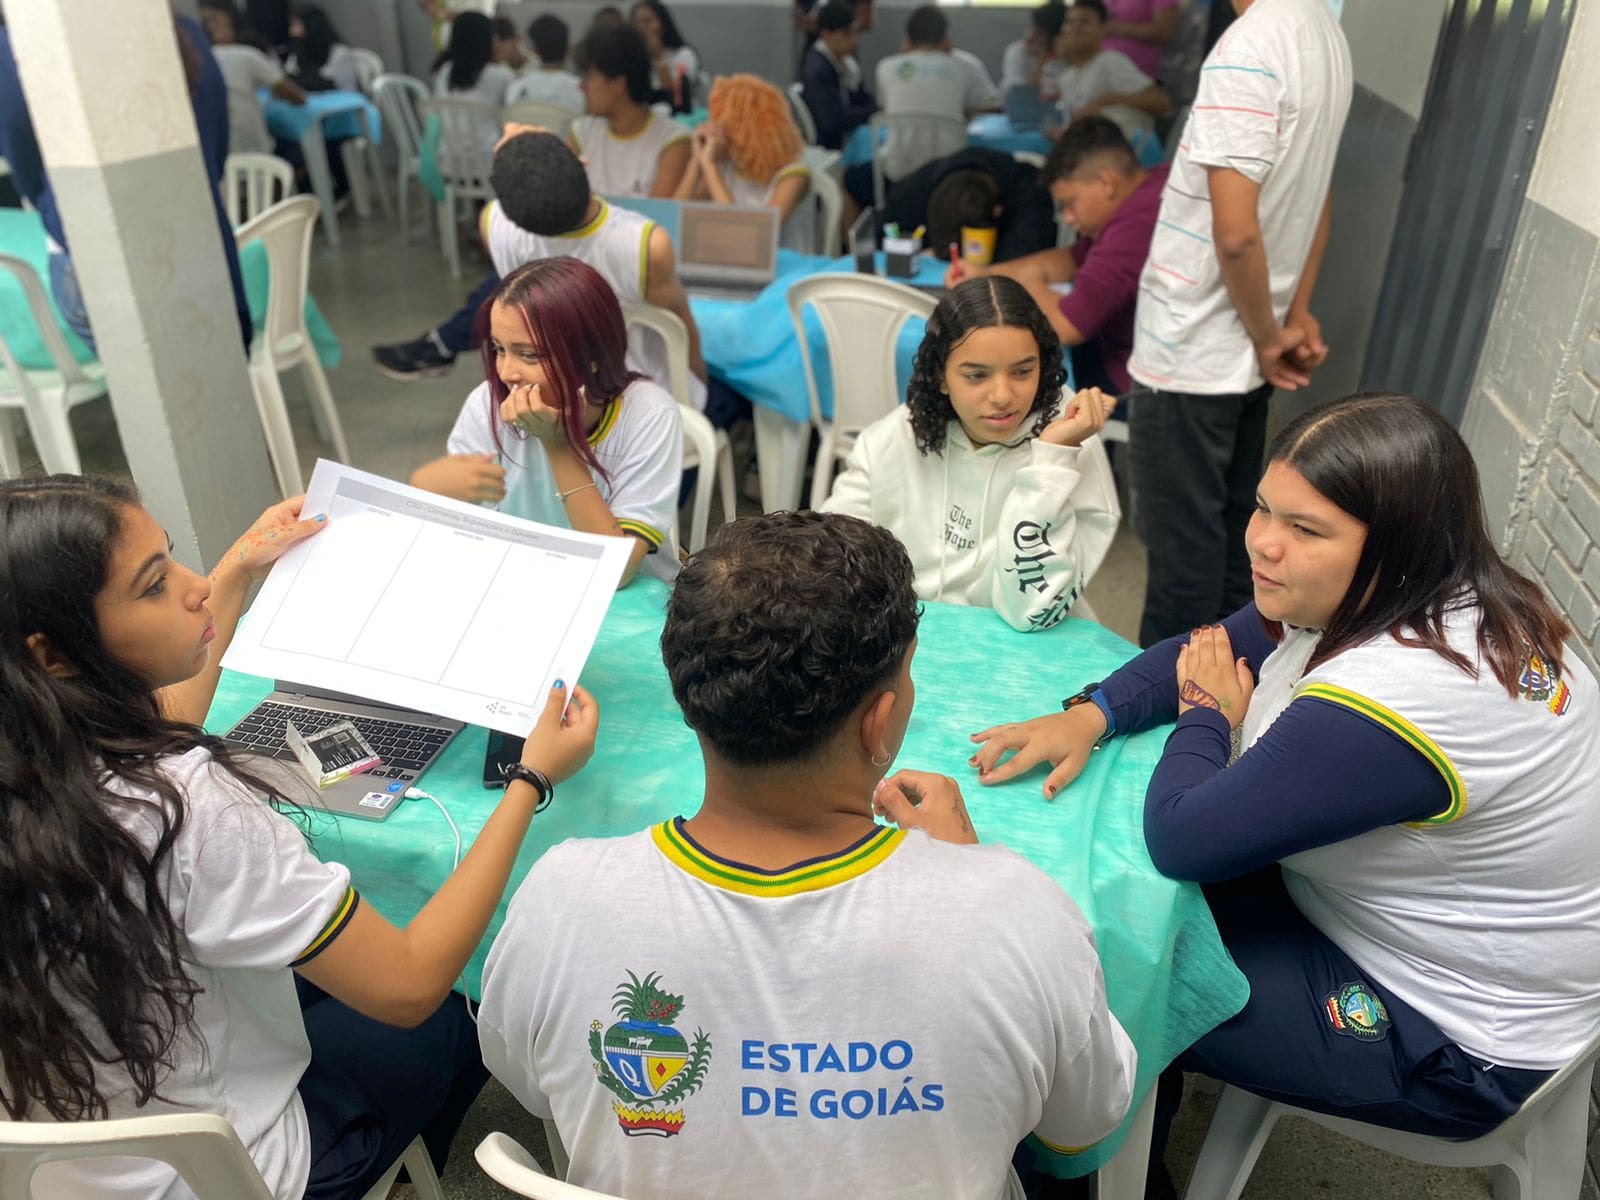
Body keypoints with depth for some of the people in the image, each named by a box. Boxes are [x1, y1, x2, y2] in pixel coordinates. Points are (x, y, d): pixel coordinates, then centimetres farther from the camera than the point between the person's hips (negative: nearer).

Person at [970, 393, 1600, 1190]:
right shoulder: (1427, 597, -8)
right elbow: (1212, 648, 0)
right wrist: (1089, 716, -16)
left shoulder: (1383, 702, -38)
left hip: (1459, 1044, -8)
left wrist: (1208, 714, -13)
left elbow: (1182, 839, -32)